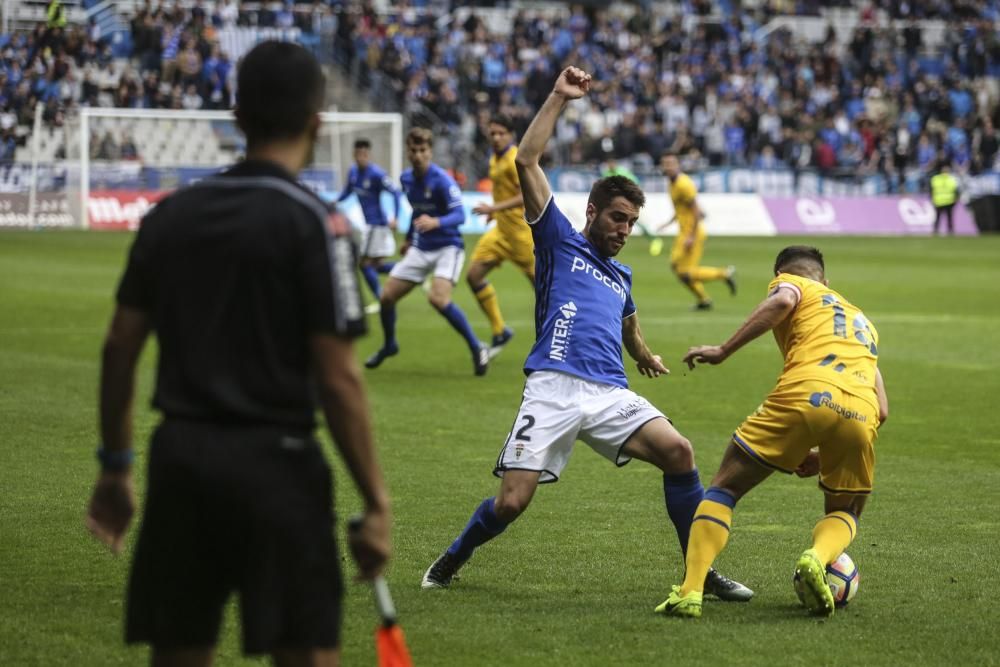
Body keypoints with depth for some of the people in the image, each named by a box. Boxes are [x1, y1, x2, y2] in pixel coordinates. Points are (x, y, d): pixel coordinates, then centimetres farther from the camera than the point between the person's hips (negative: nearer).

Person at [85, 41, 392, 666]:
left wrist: (116, 466, 17)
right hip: (273, 462, -5)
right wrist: (376, 501, -8)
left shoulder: (171, 214, 7)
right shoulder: (314, 223, -9)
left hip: (182, 457, 5)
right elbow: (337, 378, -13)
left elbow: (121, 345, 9)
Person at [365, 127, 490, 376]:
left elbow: (459, 215, -29)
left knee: (438, 298, -30)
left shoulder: (442, 180, -19)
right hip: (420, 249, 7)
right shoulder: (407, 179, 4)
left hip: (447, 248, -7)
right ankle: (389, 346, 33)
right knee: (386, 297, 5)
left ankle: (477, 348, -16)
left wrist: (436, 222, -47)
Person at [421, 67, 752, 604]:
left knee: (678, 451, -19)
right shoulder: (560, 243, 11)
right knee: (511, 502, -12)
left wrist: (644, 356, 62)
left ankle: (701, 570, -8)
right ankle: (451, 561, 18)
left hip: (610, 394, 5)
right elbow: (526, 162, 1)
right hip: (553, 389, -5)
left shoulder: (622, 276, 27)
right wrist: (559, 99, 1)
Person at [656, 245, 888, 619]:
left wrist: (723, 351, -1)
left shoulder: (790, 282, 26)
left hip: (804, 395, -4)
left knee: (724, 489, 13)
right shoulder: (863, 323, 40)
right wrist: (826, 455, 36)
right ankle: (817, 559, -7)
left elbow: (782, 301, -2)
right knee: (844, 514, 27)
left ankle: (690, 592, -4)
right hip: (861, 413, 4)